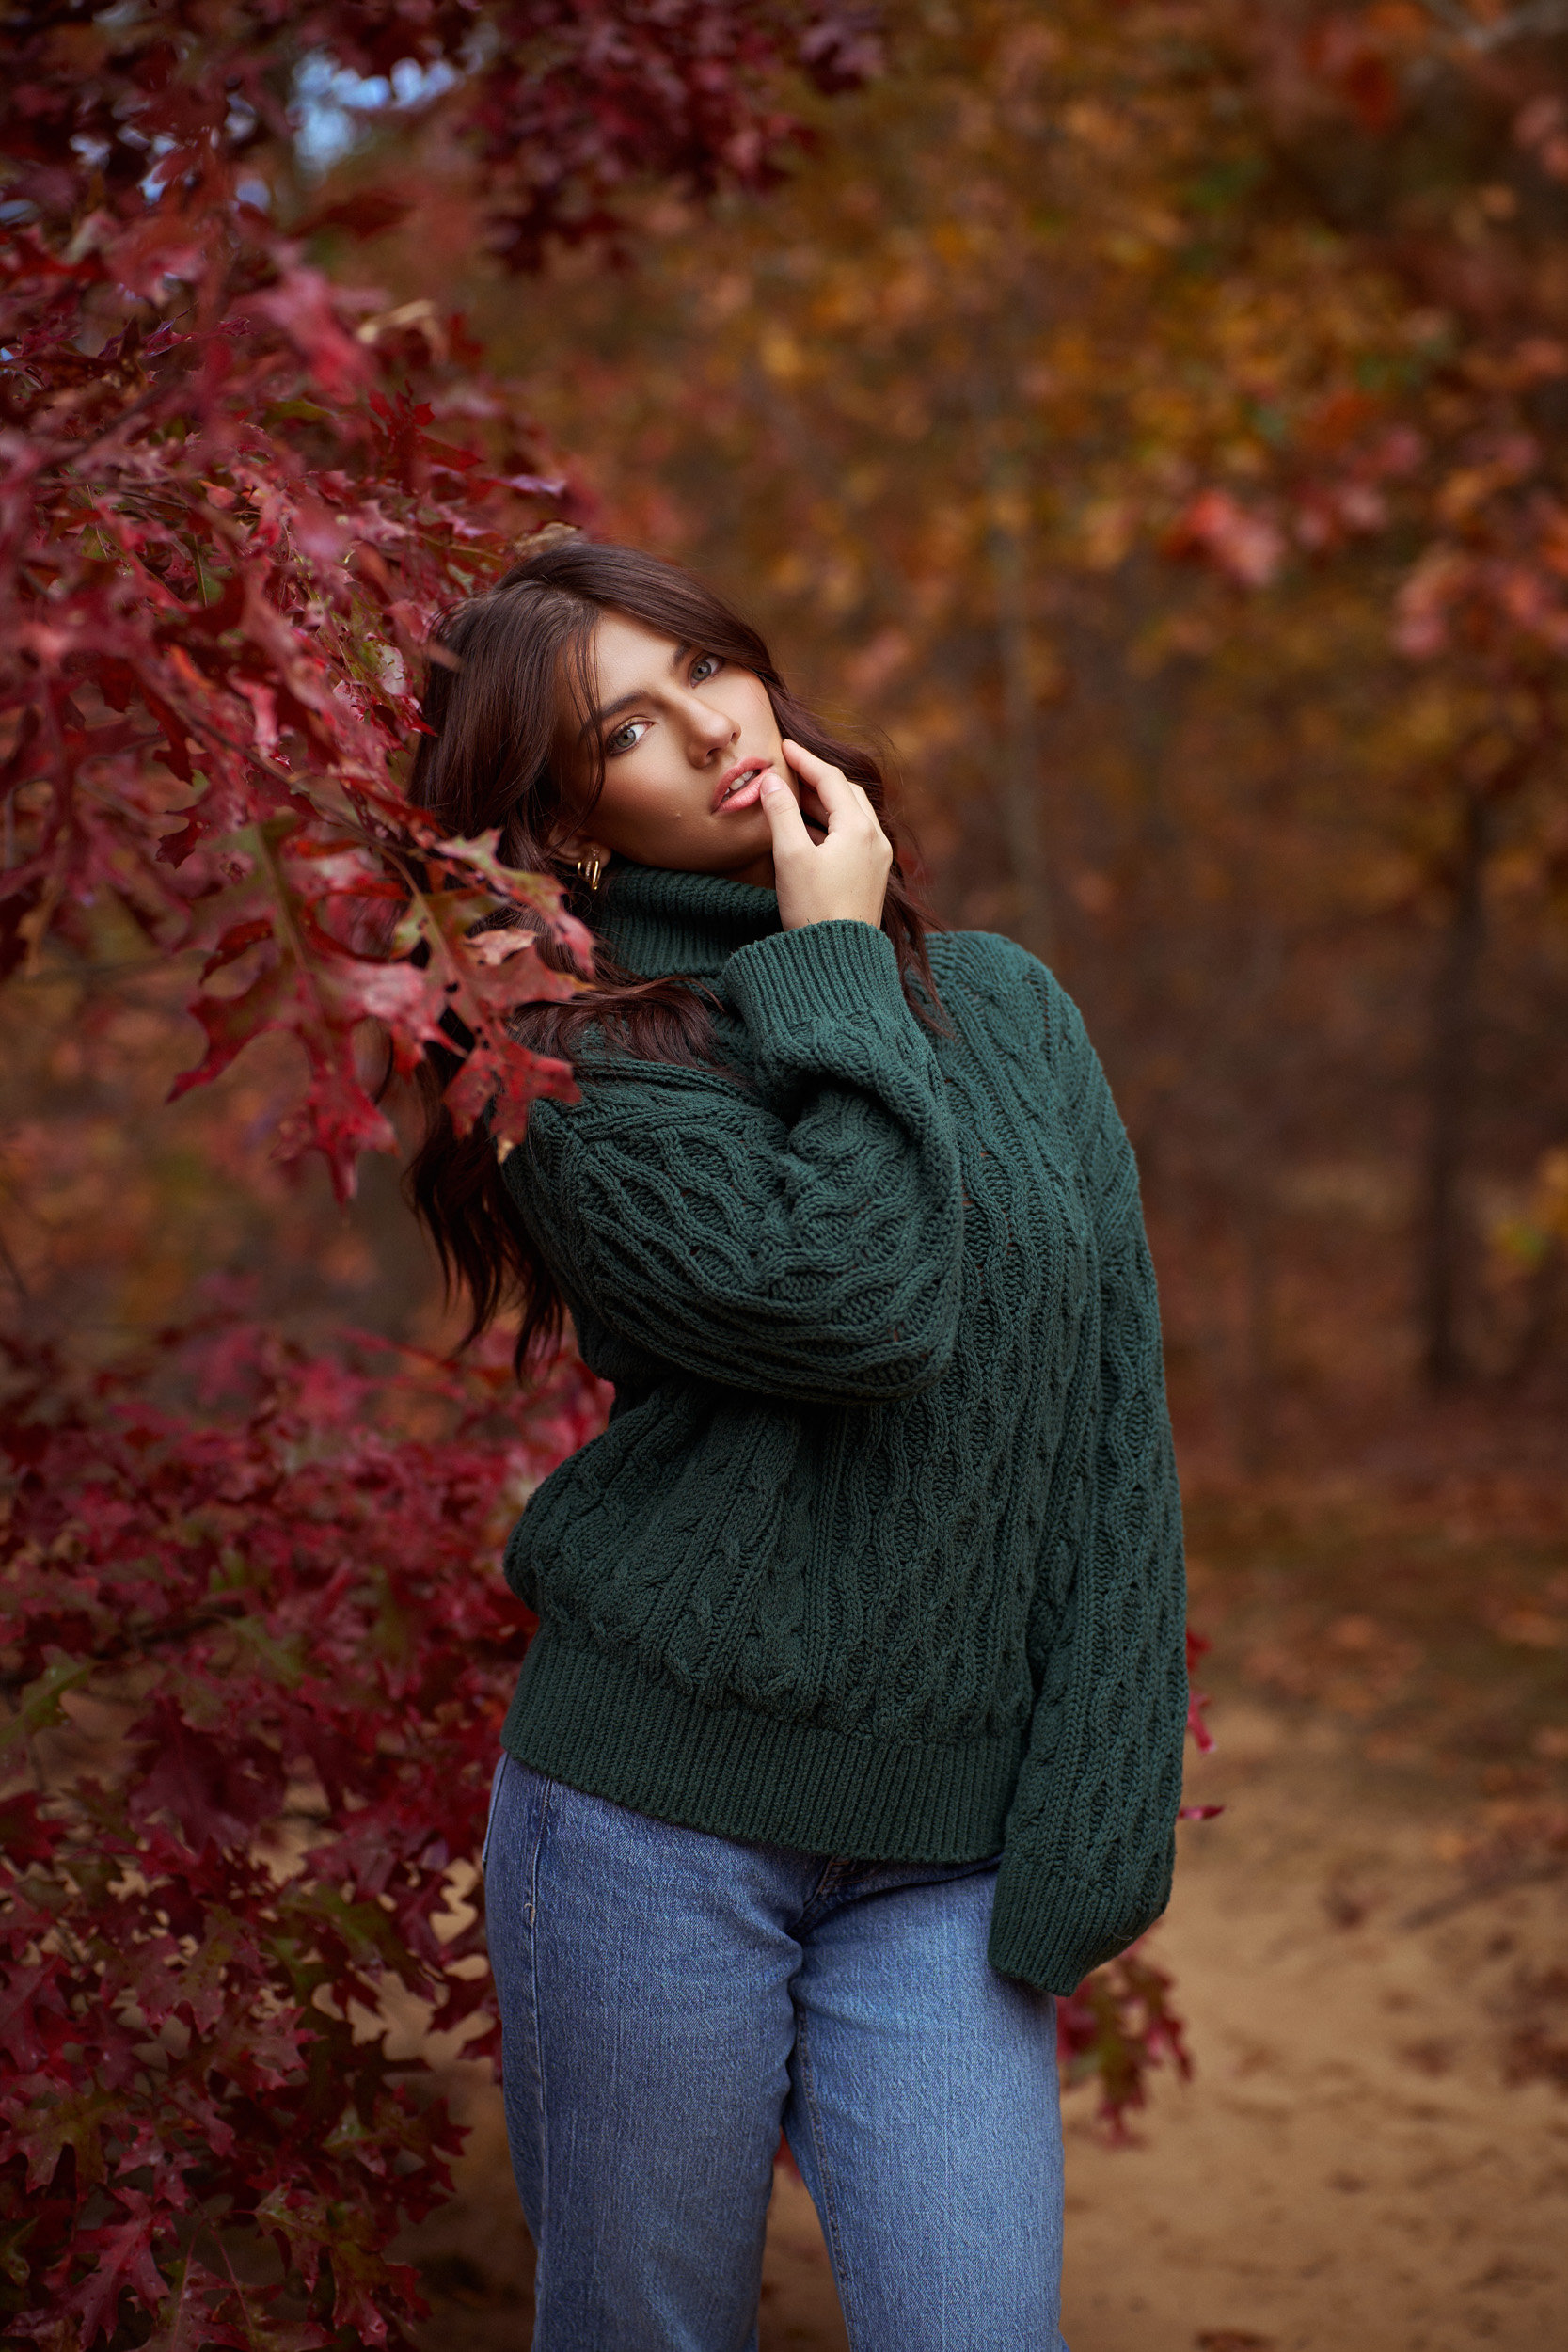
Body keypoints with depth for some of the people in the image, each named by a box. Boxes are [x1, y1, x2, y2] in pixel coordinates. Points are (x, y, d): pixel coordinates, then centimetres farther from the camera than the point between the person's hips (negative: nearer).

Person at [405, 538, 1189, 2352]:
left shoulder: (1005, 1007, 8)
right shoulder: (582, 1079, -6)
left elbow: (1111, 1431, 5)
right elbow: (857, 1302, -23)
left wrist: (1090, 1820, -1)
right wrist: (833, 969, -10)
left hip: (945, 1855, 3)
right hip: (654, 1812, -3)